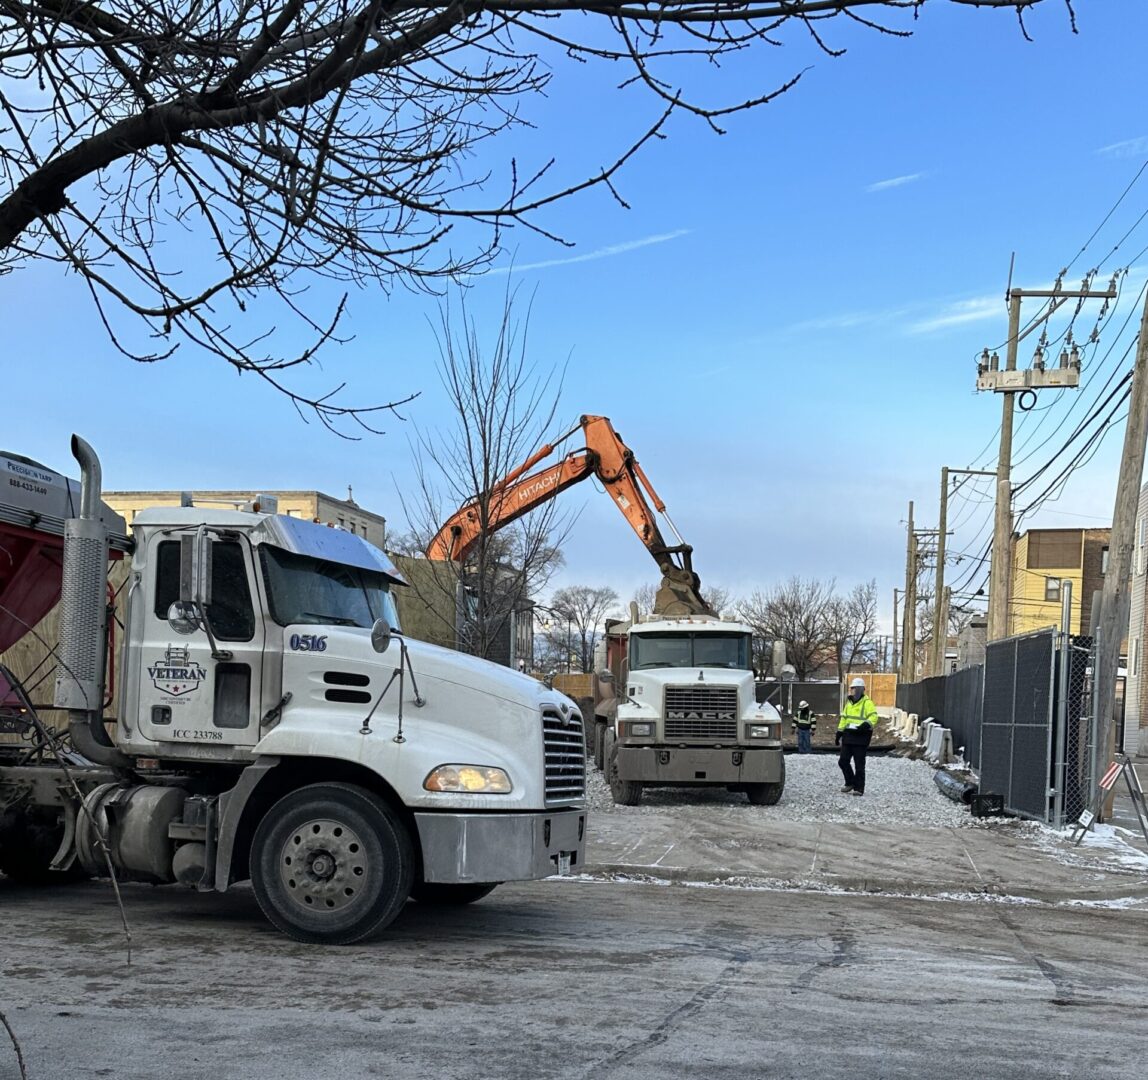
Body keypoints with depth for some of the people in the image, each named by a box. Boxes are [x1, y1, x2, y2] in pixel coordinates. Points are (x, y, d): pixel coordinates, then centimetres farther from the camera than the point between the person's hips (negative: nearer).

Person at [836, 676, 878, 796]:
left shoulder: (867, 702, -7)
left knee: (859, 764, -4)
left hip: (861, 736, -8)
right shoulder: (849, 702, 18)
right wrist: (839, 733, 20)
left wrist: (866, 725, -36)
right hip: (848, 736, 8)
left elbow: (873, 717, -18)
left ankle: (859, 788, 2)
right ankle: (850, 783, 25)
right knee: (843, 761, 8)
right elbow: (843, 718, 23)